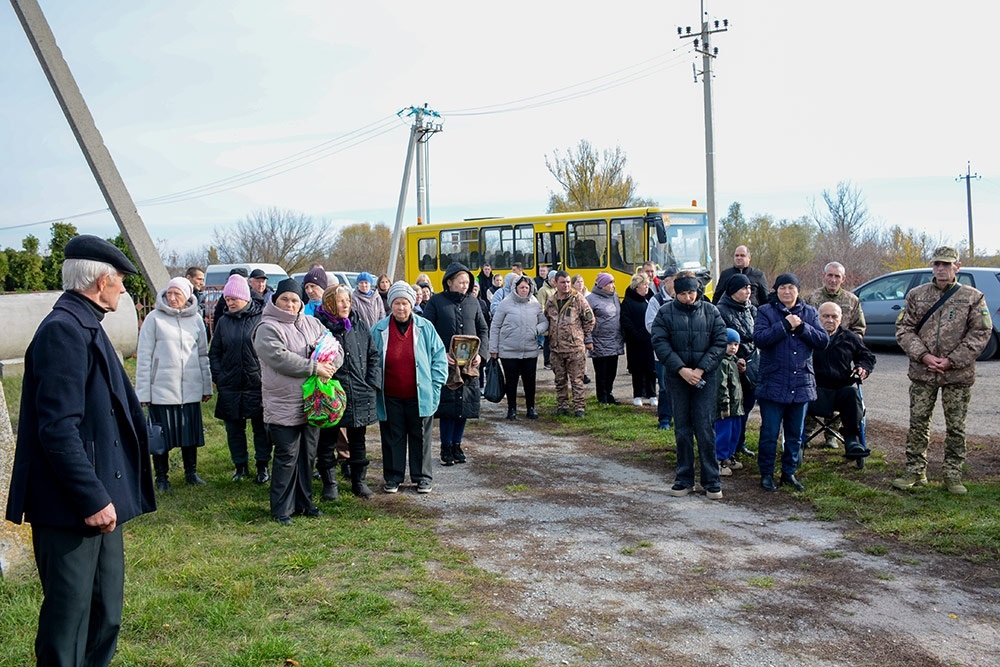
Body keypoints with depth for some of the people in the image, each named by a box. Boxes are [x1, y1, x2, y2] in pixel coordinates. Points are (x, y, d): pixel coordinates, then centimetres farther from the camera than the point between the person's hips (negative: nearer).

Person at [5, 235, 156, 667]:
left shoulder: (83, 326, 13)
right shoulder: (63, 330, -18)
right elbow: (57, 428, -24)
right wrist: (92, 499, -23)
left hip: (97, 499, 10)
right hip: (70, 507, -10)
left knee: (105, 615, 18)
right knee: (68, 618, 2)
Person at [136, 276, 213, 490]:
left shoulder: (196, 320, 7)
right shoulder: (154, 318, -3)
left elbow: (203, 355, 14)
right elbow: (144, 356, -2)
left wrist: (207, 386, 13)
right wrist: (143, 391, -5)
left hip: (190, 389, 3)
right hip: (161, 388, -3)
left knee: (191, 432, 10)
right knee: (161, 434, 4)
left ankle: (191, 471, 26)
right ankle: (162, 476, 18)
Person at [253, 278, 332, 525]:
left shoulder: (311, 323, 12)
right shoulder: (268, 328, -8)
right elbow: (280, 358, -22)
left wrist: (329, 365, -10)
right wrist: (314, 367, -21)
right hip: (284, 407, -6)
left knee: (307, 455, 15)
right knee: (287, 457, -2)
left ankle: (303, 502, 28)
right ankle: (282, 509, 10)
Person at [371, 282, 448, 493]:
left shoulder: (425, 327, -1)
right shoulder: (379, 330, 0)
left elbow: (439, 357, 4)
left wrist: (435, 384, -2)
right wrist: (374, 387, 3)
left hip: (419, 396, -1)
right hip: (390, 397, 1)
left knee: (420, 436, 8)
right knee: (392, 437, 9)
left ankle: (423, 477, 21)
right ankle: (393, 477, 22)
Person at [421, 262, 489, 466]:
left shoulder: (473, 302, 10)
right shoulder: (436, 302, -2)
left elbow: (483, 330, 15)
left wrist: (480, 353, 0)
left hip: (470, 365, 4)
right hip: (446, 363, -4)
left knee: (465, 405, 7)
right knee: (447, 405, -3)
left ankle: (456, 445, 21)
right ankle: (446, 447, 10)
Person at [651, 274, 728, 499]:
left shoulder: (711, 311, 4)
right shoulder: (665, 312, 2)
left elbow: (719, 343, 0)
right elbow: (660, 343, -5)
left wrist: (700, 370, -10)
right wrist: (681, 369, -14)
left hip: (706, 378, -1)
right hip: (677, 378, 1)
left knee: (705, 428, -3)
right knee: (682, 430, 6)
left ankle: (712, 481, 6)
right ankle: (684, 479, 16)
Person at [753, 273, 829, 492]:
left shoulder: (809, 313, 10)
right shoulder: (766, 311, 0)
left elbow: (823, 340, -1)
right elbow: (759, 338, -16)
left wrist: (802, 327, -13)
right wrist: (785, 325, -19)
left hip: (801, 384, 3)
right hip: (773, 384, -3)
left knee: (795, 435, 12)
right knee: (769, 433, 1)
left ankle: (789, 472, 24)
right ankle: (766, 474, 13)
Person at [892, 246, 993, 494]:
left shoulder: (973, 297, 1)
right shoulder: (916, 295, 7)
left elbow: (981, 333, -3)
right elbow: (904, 329, 4)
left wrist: (952, 361, -11)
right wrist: (923, 356, -10)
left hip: (958, 375, -1)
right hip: (922, 373, 2)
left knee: (956, 427, 5)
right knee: (918, 424, 5)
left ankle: (952, 475, 15)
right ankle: (915, 472, 15)